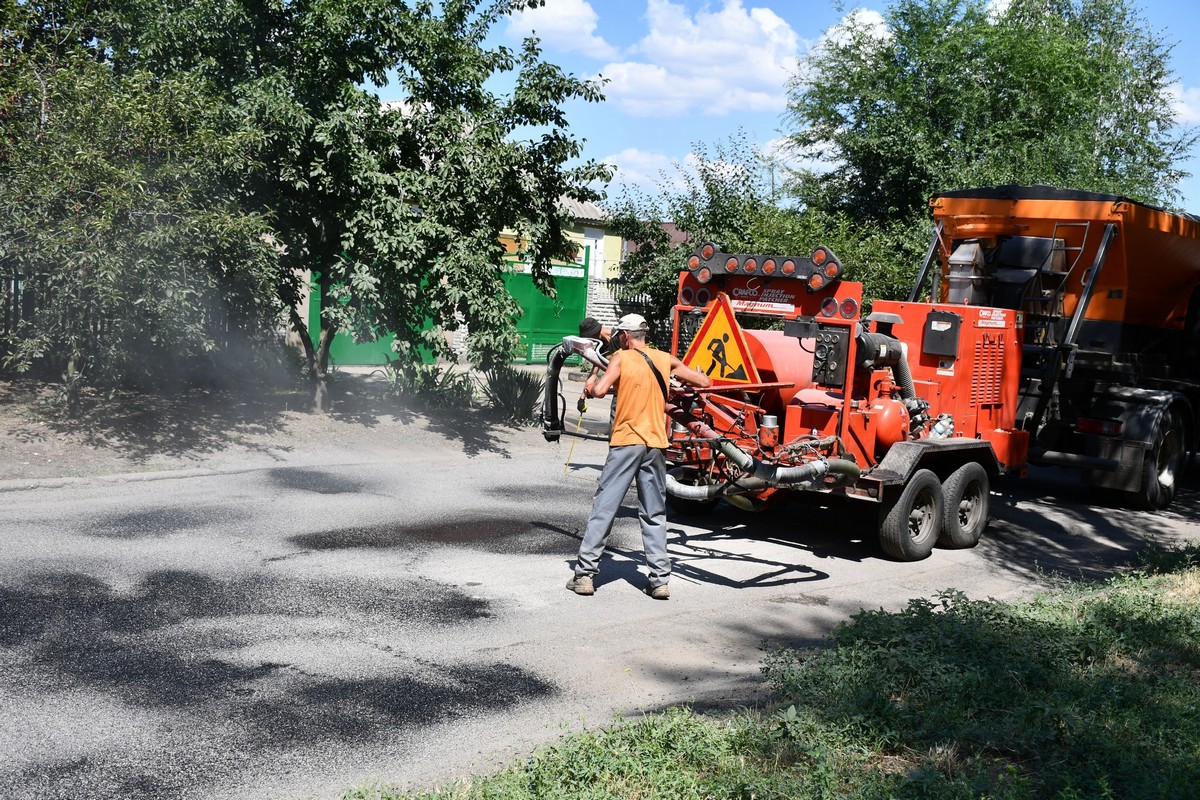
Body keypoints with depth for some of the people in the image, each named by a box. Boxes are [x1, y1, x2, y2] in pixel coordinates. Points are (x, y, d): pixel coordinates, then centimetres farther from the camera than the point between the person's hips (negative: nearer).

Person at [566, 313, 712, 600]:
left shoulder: (621, 358, -2)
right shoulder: (666, 359, 9)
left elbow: (599, 390, -15)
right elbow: (704, 382, 14)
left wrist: (589, 384, 7)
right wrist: (678, 379, 31)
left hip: (626, 441, -3)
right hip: (656, 444, 3)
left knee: (604, 507, 1)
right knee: (654, 515, 9)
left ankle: (585, 573, 1)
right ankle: (659, 579, 6)